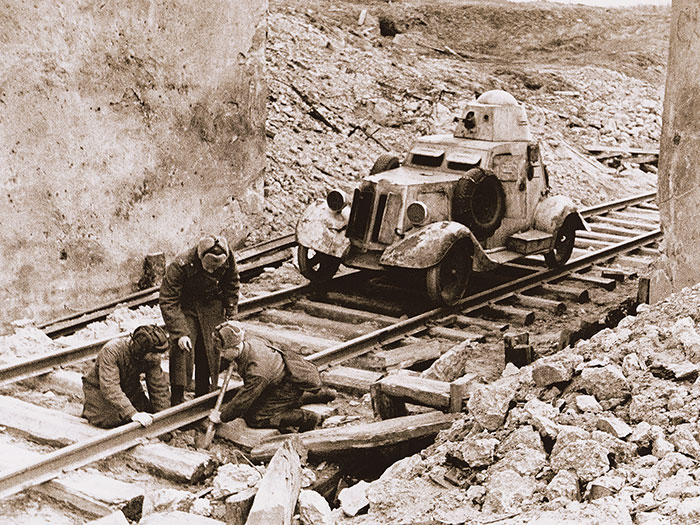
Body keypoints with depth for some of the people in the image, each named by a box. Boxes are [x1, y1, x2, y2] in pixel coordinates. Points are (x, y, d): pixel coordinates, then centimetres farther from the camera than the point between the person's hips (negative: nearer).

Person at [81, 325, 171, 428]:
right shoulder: (111, 351, -37)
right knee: (111, 421, -24)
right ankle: (90, 408, 9)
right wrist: (133, 414, -53)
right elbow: (110, 388, -44)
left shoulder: (153, 358, -21)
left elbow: (159, 388, -12)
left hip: (130, 389, 4)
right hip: (99, 389, -4)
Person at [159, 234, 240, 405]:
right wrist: (180, 333, -30)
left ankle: (204, 395, 20)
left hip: (212, 305, 3)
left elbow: (232, 288, 0)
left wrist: (231, 317, 2)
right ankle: (177, 400, -6)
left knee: (212, 349, 4)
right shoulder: (181, 265, -32)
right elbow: (168, 301, -26)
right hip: (185, 306, -3)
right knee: (182, 348, -15)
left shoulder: (228, 261, -22)